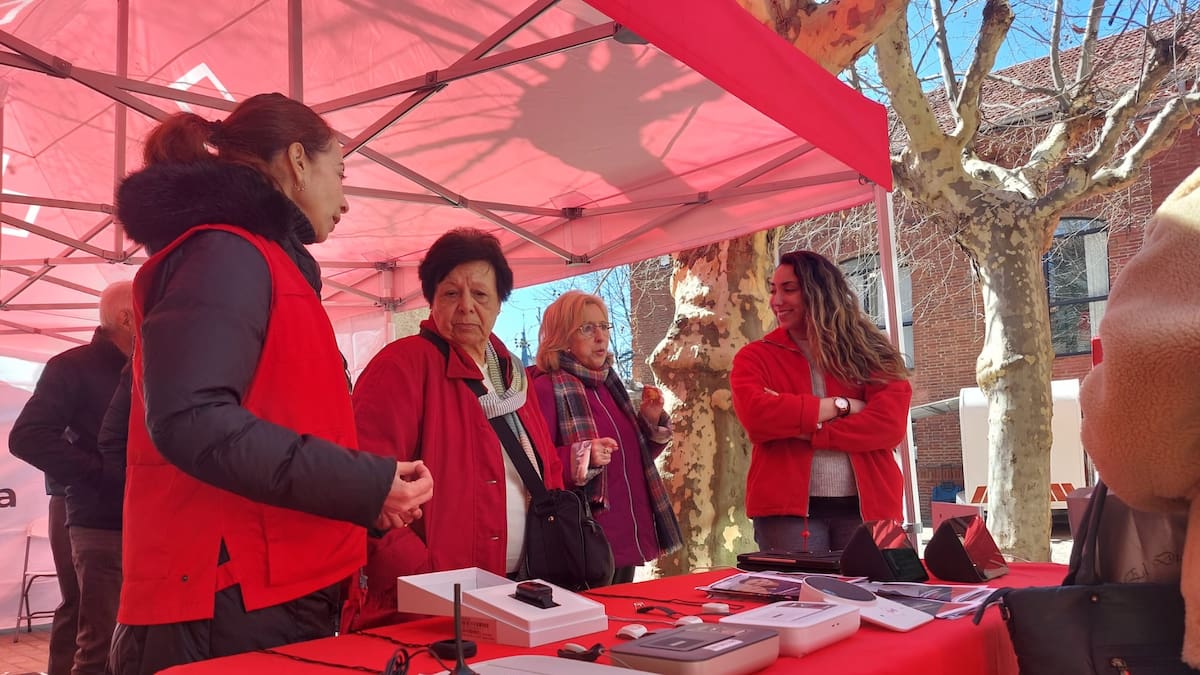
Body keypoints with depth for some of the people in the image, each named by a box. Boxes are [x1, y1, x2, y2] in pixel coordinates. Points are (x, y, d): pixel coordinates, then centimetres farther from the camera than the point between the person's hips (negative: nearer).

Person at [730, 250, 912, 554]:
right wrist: (840, 406, -10)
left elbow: (891, 422, -6)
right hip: (788, 508, -1)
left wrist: (805, 430, -12)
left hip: (867, 506, 1)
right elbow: (755, 415, -13)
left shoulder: (866, 351, 9)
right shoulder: (756, 356, 7)